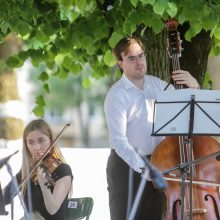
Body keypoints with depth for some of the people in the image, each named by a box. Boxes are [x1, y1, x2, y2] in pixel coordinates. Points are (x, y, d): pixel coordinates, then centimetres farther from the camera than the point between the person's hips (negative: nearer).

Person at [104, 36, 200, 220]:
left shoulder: (157, 84, 6)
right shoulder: (117, 95, -13)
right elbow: (118, 140, -21)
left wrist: (193, 86, -5)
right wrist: (143, 168, -32)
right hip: (127, 165, -6)